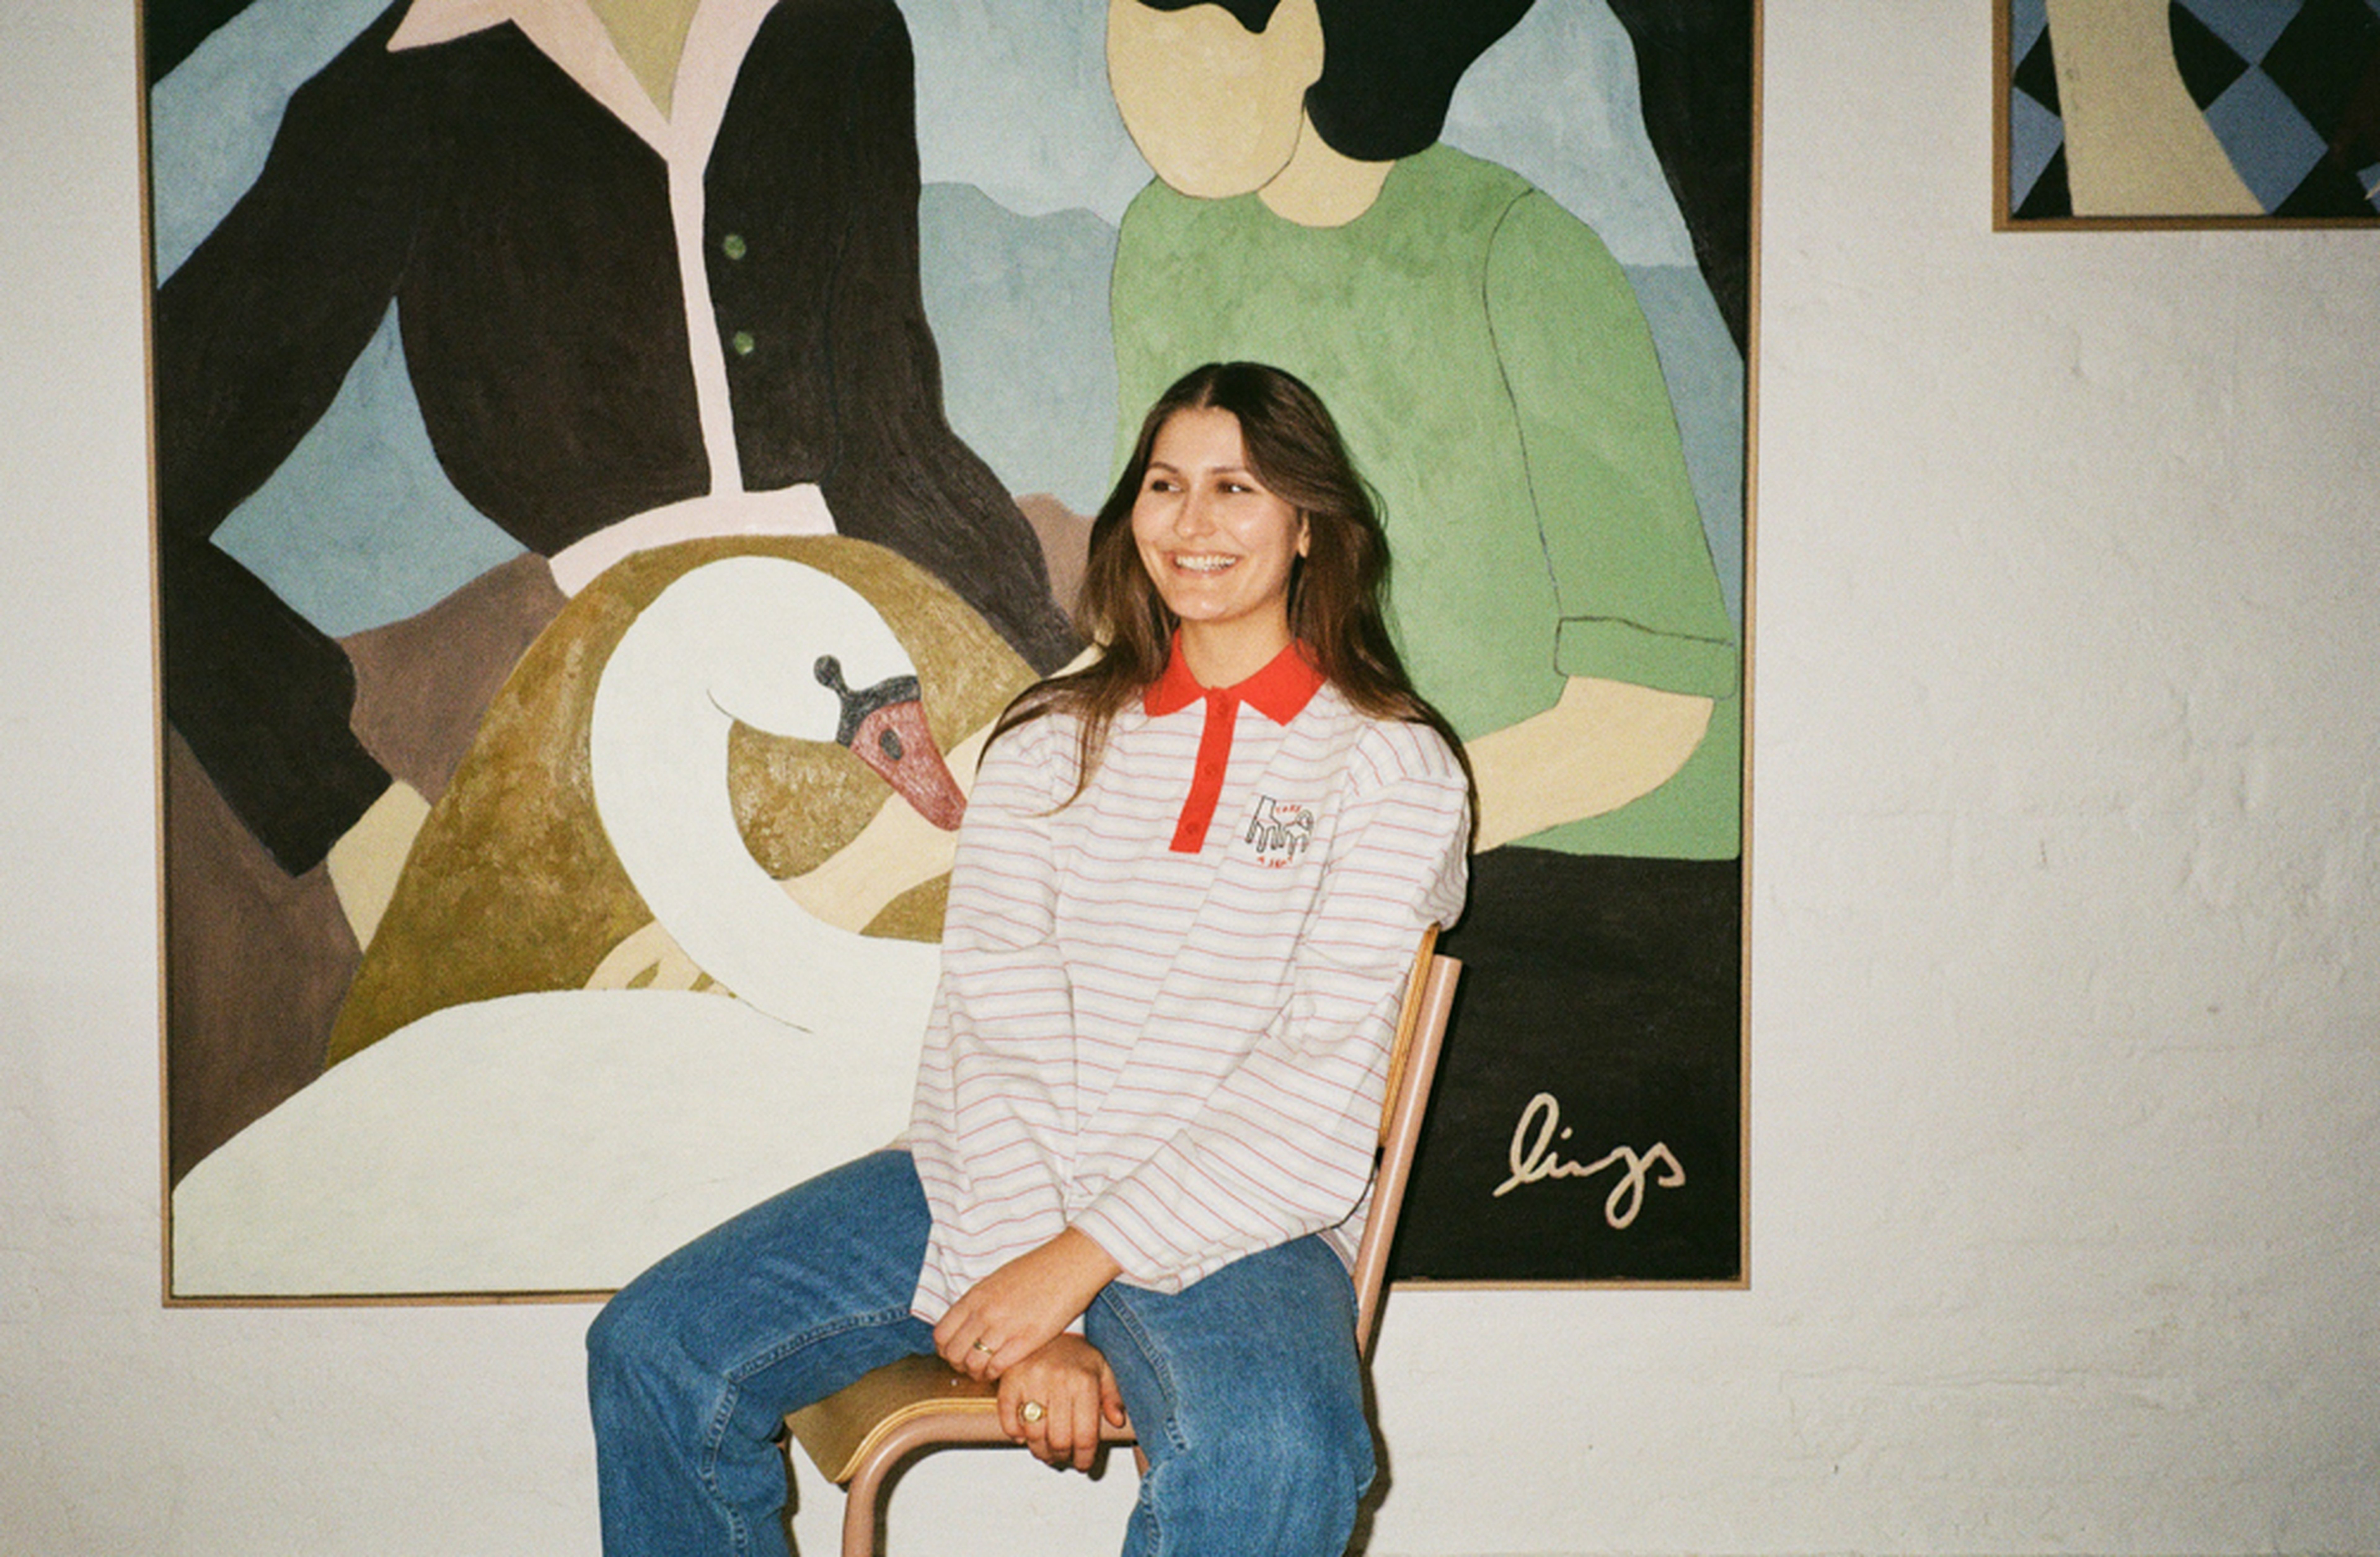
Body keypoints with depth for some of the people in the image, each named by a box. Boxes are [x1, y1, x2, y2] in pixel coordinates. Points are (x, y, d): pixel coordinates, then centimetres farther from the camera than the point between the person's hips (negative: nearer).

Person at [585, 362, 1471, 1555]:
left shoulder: (1390, 763, 2)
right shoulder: (1055, 738, 12)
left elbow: (1318, 1083, -8)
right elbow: (992, 1009, 0)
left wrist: (1078, 1260, -17)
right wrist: (1024, 1289, -15)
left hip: (1229, 1218, -4)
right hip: (985, 1186, 4)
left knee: (1273, 1453, -36)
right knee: (654, 1348, -11)